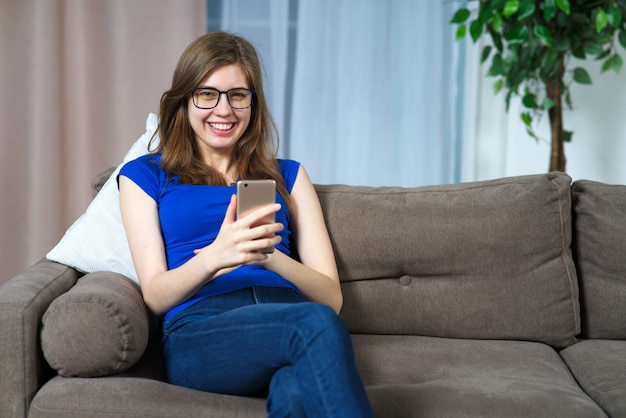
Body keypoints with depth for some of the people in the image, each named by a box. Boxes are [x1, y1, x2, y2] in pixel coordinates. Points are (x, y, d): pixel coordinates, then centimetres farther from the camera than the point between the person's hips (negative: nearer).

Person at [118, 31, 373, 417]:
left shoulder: (287, 176, 23)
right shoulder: (145, 176, 18)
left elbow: (331, 296, 13)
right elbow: (155, 295, 6)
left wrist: (269, 256, -8)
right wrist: (214, 257, -16)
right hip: (198, 333, -1)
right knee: (316, 323, -35)